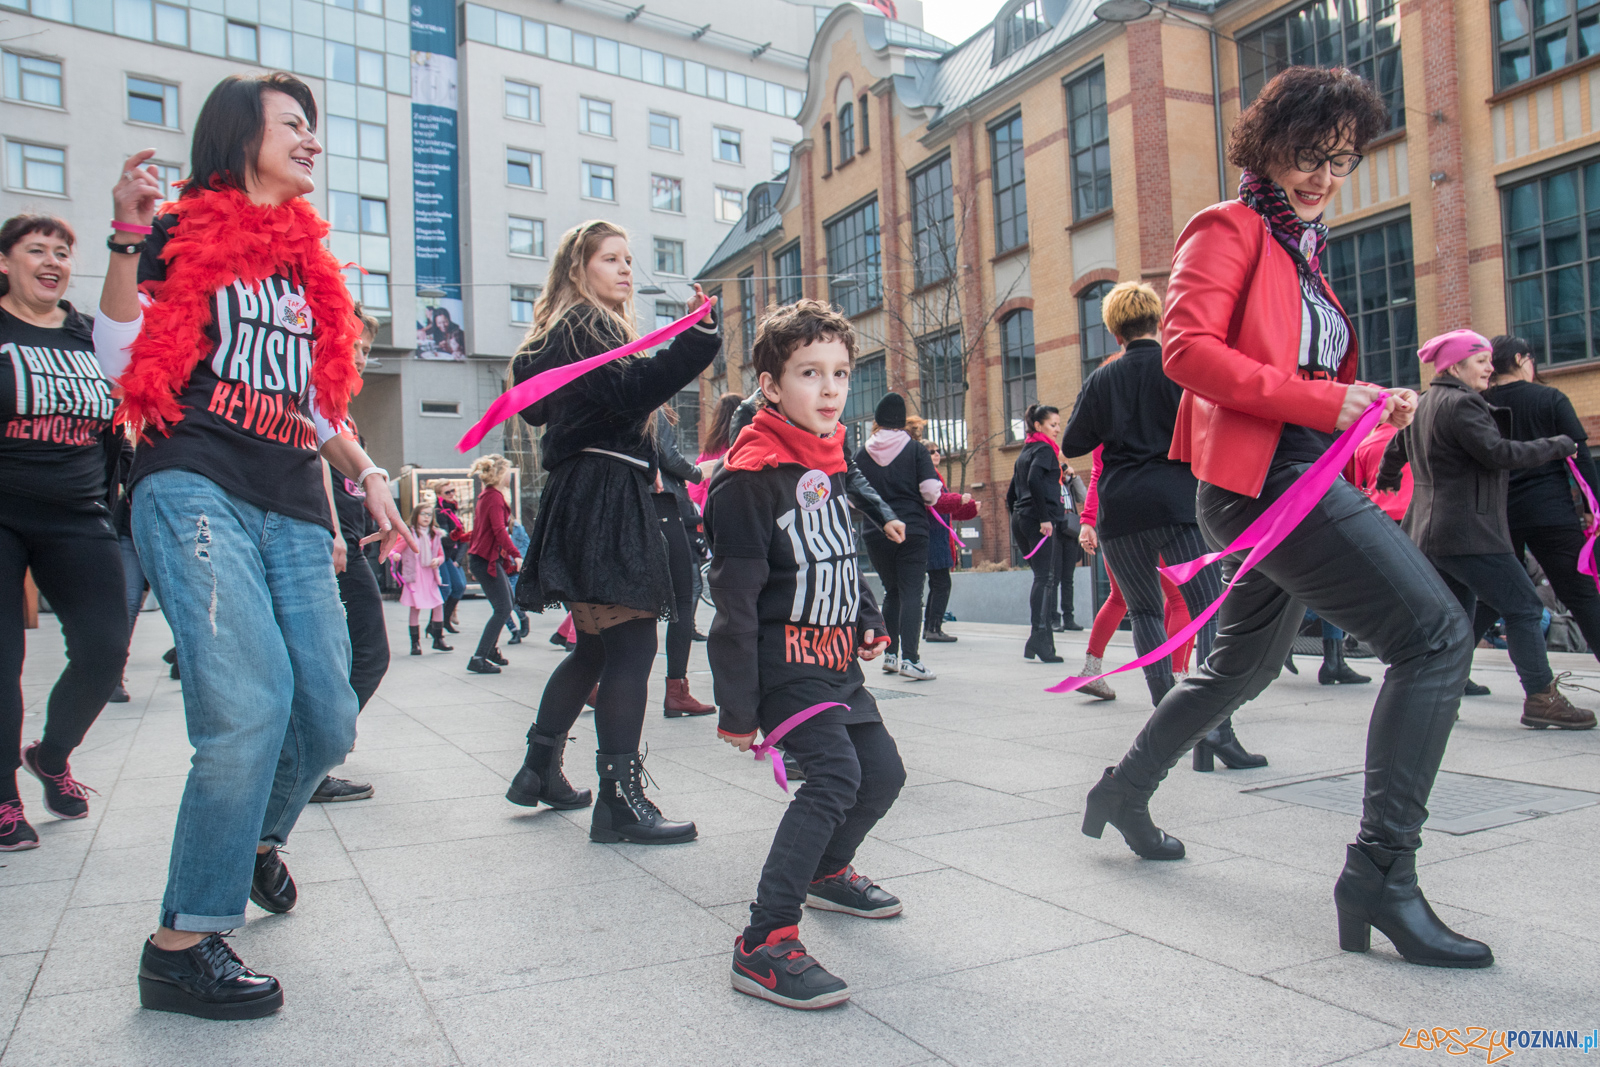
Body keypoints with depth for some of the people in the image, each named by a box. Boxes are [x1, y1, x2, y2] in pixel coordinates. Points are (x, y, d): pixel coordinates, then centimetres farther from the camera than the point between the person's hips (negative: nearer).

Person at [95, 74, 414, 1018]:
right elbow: (121, 356, 0)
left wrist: (366, 471, 17)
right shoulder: (184, 232, 8)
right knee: (251, 700, -21)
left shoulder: (308, 262, 24)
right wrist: (129, 240, -9)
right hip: (195, 491, -6)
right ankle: (183, 946, -6)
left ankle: (253, 840, 34)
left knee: (329, 719, 2)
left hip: (293, 513, 6)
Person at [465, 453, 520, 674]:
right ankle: (478, 659, -13)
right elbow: (499, 530, -25)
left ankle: (491, 650, 28)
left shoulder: (487, 495, 17)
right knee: (503, 609, -11)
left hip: (484, 558, 11)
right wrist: (516, 555, -30)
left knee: (507, 602, 19)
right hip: (487, 560, -11)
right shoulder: (494, 497, -15)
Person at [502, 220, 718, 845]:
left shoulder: (576, 330, 26)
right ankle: (620, 800, -11)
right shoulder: (584, 328, -6)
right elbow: (629, 389, -23)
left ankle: (539, 770, 25)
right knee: (632, 643, -13)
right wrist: (698, 339, -27)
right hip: (603, 500, -11)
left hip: (589, 499, 11)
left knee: (597, 645, 16)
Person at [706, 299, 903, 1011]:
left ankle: (826, 872, 40)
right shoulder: (751, 477, -16)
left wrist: (869, 621, 13)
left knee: (884, 772, 14)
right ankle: (763, 945, -17)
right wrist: (736, 709, -18)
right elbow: (735, 604, -18)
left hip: (835, 660, 9)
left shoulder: (832, 464, 11)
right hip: (784, 663, -9)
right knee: (834, 774, -22)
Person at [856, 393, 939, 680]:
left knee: (891, 591, 17)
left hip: (875, 533, 3)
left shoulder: (863, 453, 1)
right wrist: (923, 503, 11)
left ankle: (890, 654, 19)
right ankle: (909, 658, -12)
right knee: (911, 592, -3)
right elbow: (931, 490, -10)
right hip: (912, 530, -3)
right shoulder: (915, 449, -3)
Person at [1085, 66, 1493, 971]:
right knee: (1437, 634, -16)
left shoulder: (1303, 252, 24)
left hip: (1300, 478, 10)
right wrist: (1322, 401, -21)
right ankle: (1383, 873, -12)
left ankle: (1124, 792, 38)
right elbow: (1188, 347, -18)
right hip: (1266, 478, -10)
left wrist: (1371, 406, 7)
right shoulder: (1230, 230, -3)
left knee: (1246, 664, 22)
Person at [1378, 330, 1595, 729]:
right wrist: (1558, 446, -6)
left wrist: (1386, 484, 49)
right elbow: (1499, 454, -20)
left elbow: (1395, 450, 30)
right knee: (1523, 606, -4)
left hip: (1431, 531, 10)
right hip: (1467, 532, -10)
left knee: (1457, 613, 15)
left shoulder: (1423, 405, 17)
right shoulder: (1460, 404, -13)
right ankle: (1541, 699, -3)